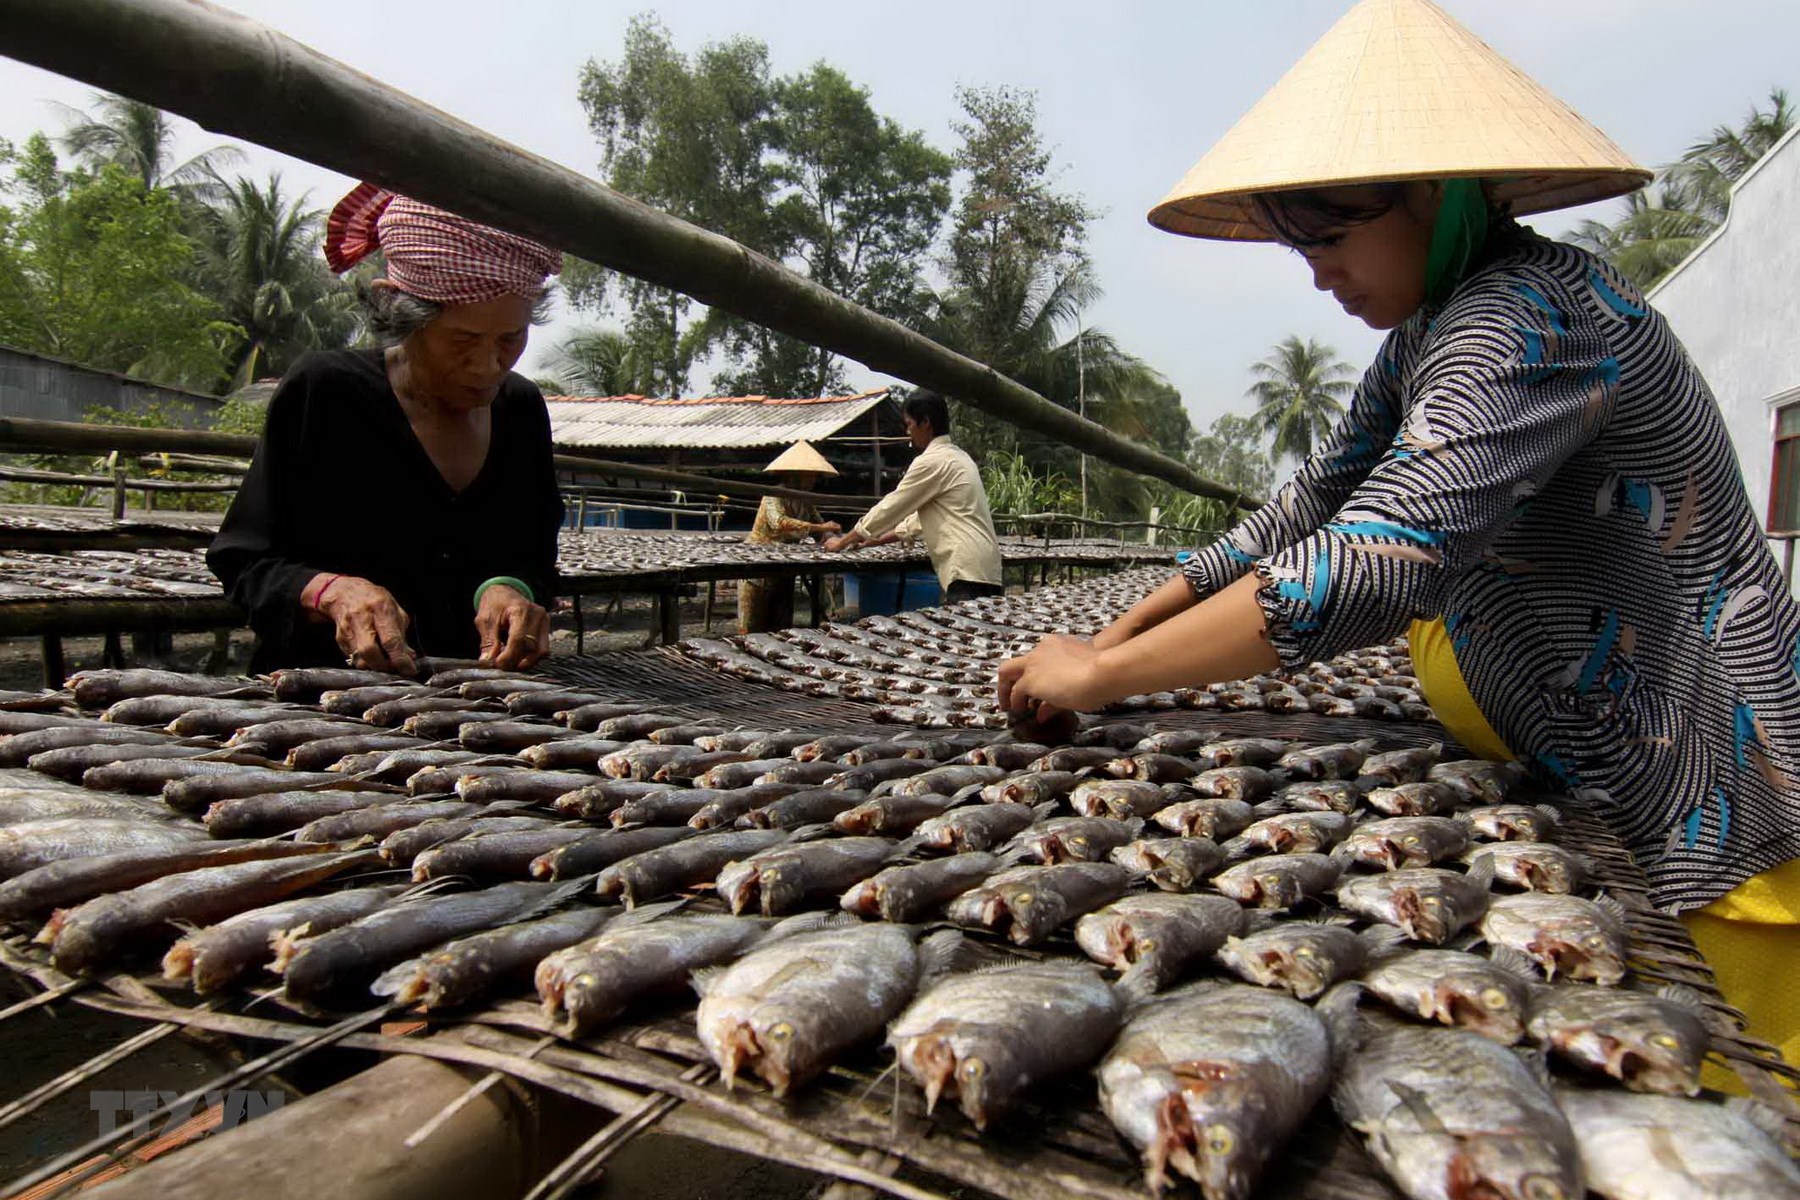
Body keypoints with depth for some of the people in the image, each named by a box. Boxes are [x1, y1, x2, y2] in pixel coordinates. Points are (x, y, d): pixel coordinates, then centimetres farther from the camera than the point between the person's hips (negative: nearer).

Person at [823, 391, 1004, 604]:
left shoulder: (931, 461, -8)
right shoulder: (958, 456, 21)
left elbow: (890, 508, -2)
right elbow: (921, 517, 28)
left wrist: (843, 542, 10)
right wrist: (876, 539, 28)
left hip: (967, 572, -9)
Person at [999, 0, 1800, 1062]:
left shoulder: (1529, 315, -25)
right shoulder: (1426, 339, 6)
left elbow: (1369, 564, -36)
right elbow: (1302, 516, 8)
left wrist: (1100, 677, -28)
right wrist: (1117, 636, -1)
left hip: (1711, 814, -9)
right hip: (1584, 786, 9)